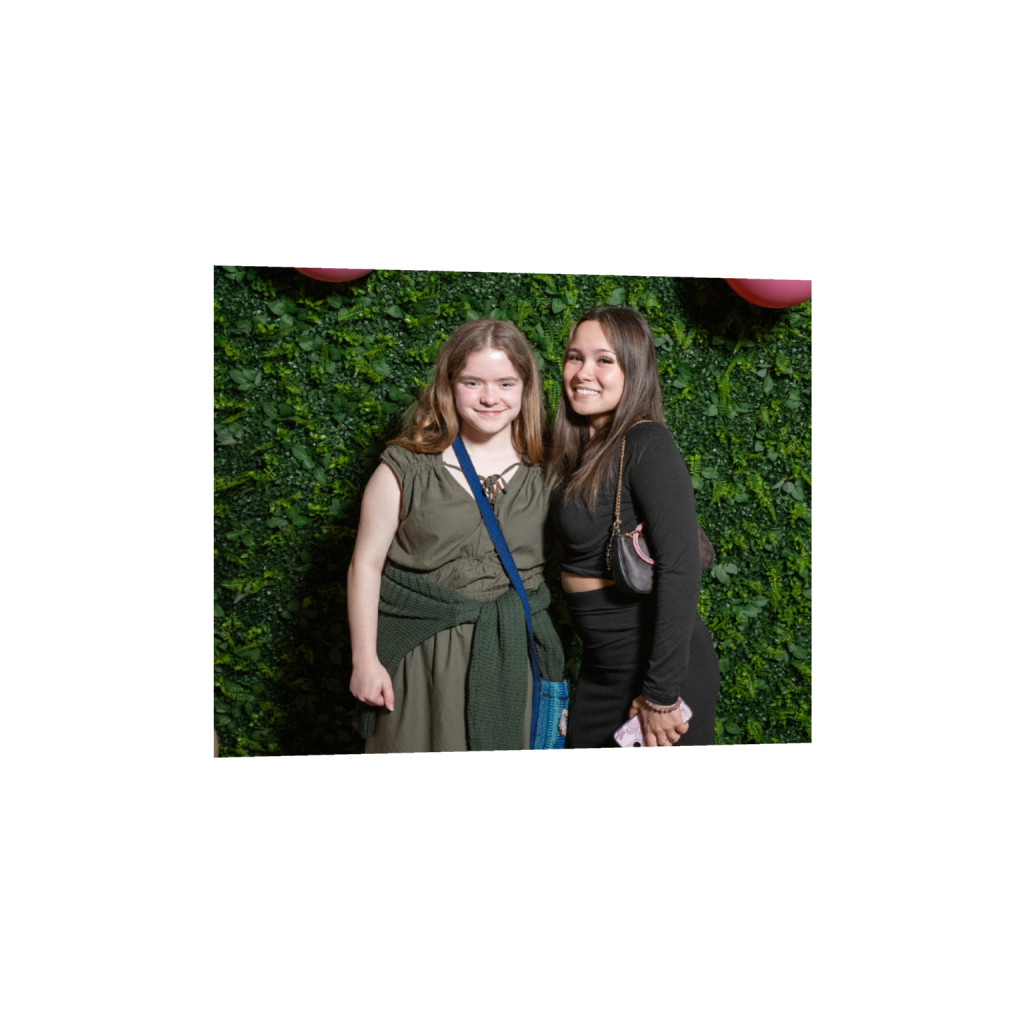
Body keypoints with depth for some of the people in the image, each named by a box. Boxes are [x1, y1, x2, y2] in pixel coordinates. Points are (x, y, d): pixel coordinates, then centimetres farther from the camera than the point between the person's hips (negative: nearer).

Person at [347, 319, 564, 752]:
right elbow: (366, 564, -4)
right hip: (424, 652, -2)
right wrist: (364, 660, -6)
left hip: (514, 654, 2)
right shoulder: (406, 469, -6)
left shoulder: (545, 471, 2)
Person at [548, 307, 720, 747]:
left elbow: (681, 568, -24)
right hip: (604, 663, 8)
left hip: (658, 661, -8)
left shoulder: (647, 445, -18)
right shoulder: (579, 450, 7)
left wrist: (662, 693, -23)